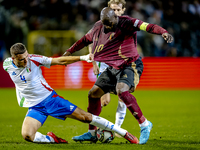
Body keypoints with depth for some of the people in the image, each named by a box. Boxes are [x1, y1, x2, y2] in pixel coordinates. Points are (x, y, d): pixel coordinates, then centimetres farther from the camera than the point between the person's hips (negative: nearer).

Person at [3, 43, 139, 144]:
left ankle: (124, 133, 4)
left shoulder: (33, 59, -17)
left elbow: (59, 61, -14)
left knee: (85, 117, -6)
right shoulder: (7, 65, -9)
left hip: (50, 98, -2)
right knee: (27, 135, -24)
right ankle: (52, 139, 4)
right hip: (34, 107, 2)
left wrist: (82, 57, -23)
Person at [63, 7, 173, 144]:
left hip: (130, 66, -8)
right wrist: (70, 51, 28)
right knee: (93, 94, 7)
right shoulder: (98, 27, 3)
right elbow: (86, 39, 22)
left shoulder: (125, 23, -18)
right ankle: (92, 133, 23)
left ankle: (144, 124, -22)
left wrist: (163, 32, -49)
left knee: (121, 90, -33)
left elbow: (147, 26, -32)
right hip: (113, 68, 8)